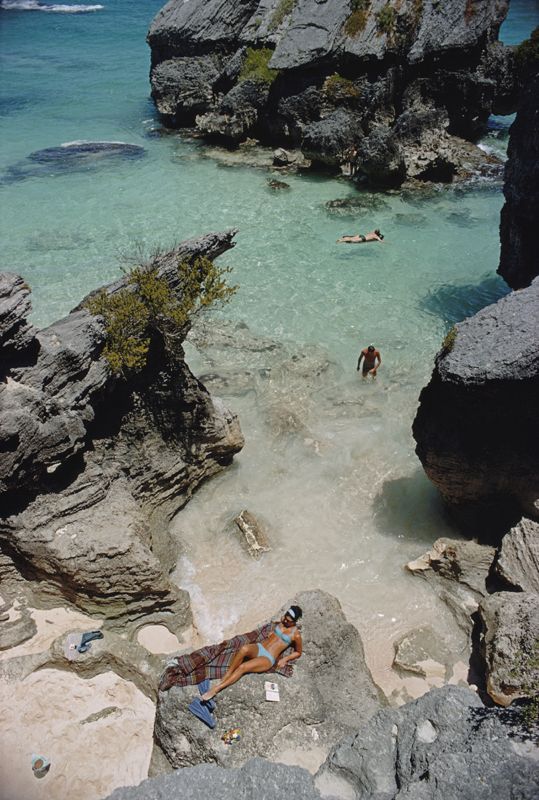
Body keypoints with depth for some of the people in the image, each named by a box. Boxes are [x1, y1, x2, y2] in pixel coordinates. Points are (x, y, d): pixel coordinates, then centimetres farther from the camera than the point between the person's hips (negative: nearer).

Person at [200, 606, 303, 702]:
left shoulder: (296, 635, -6)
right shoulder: (283, 621, 9)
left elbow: (298, 652, 7)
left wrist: (285, 659, -5)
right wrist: (271, 635, 12)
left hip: (268, 658, -4)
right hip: (259, 648, 5)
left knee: (243, 667, -31)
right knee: (244, 649, -33)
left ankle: (216, 689, -26)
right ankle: (222, 681, -29)